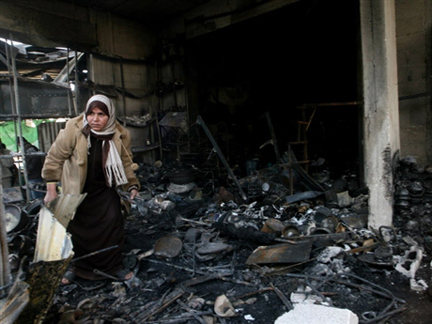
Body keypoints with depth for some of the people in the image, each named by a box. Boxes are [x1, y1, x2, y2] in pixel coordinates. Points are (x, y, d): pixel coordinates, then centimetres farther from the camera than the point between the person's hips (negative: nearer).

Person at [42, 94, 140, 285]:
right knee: (76, 228, 8)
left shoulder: (120, 135, -16)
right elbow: (54, 158, -13)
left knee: (113, 224, -4)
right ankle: (76, 267, 32)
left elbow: (125, 164, -1)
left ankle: (114, 267, 17)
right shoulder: (73, 129, -23)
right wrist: (51, 190, -11)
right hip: (76, 189, -1)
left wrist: (132, 185, -12)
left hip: (105, 189, 1)